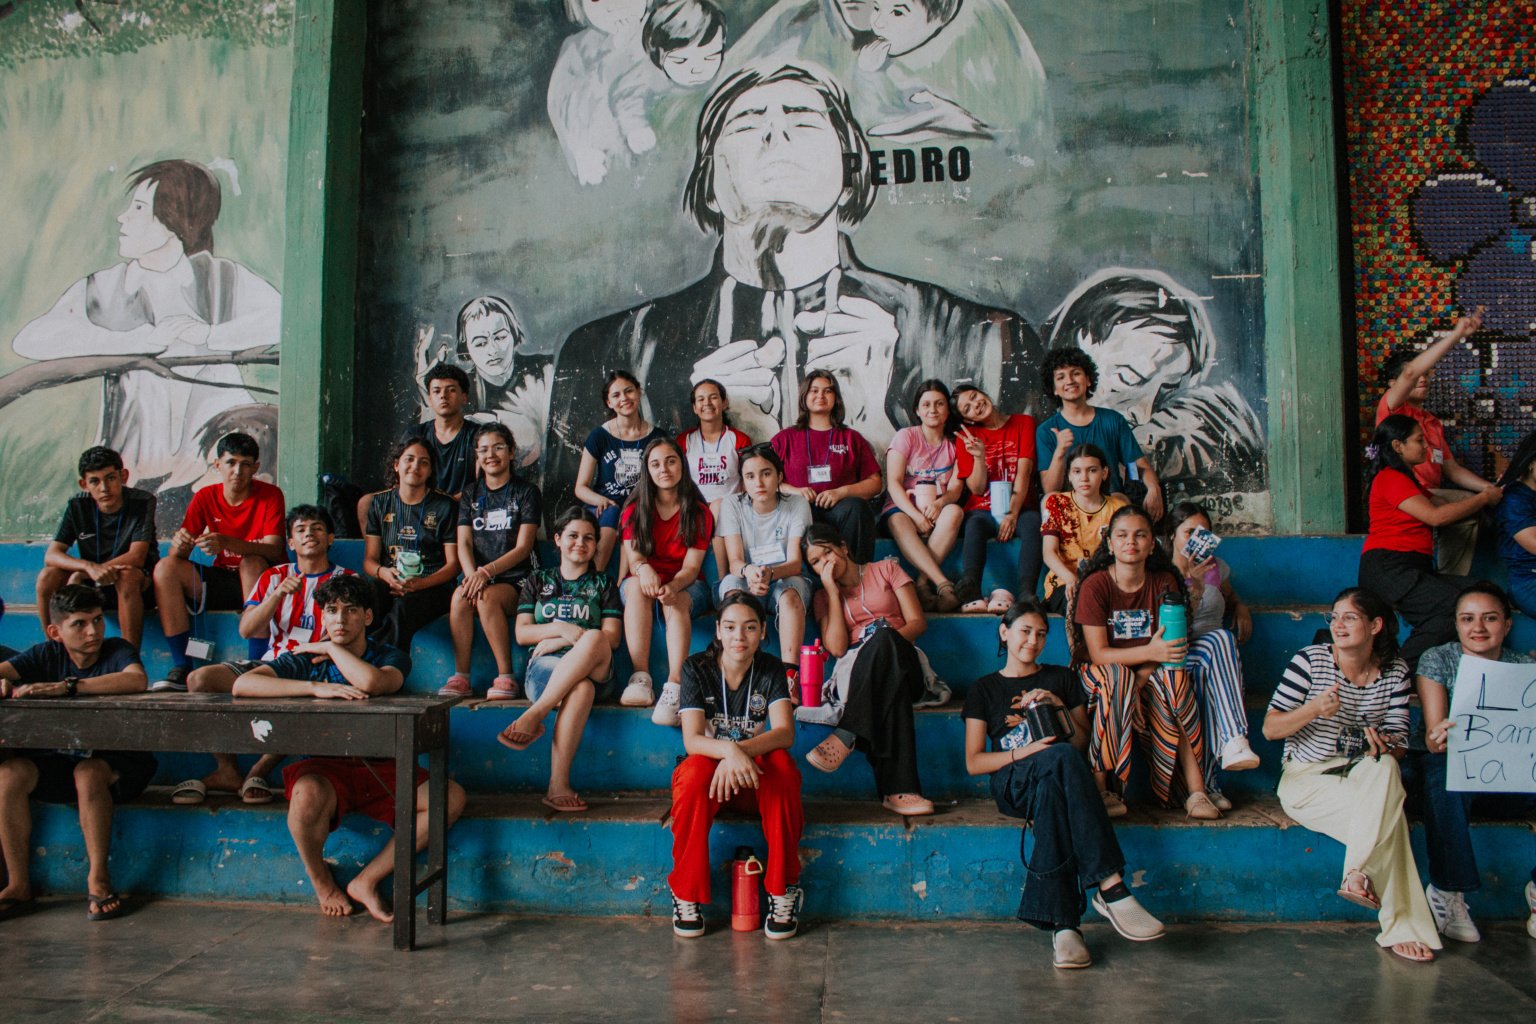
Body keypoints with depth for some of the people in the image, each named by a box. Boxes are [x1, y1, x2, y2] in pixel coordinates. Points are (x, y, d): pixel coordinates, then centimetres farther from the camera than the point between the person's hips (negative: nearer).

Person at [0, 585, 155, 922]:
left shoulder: (117, 650, -9)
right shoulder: (48, 654, 5)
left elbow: (137, 680, -32)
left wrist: (67, 686, -37)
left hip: (118, 761, -4)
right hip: (59, 759, 4)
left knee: (88, 772, -35)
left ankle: (98, 879, -22)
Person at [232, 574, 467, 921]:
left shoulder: (391, 658, 5)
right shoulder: (306, 658, 5)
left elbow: (372, 681, -21)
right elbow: (242, 685, -13)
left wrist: (331, 648, -6)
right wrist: (315, 687, -22)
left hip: (382, 768, 1)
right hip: (325, 767, -1)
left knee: (452, 797, -22)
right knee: (308, 796, -37)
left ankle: (367, 880, -8)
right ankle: (320, 880, -4)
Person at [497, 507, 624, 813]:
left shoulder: (603, 584, 21)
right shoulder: (538, 580, 24)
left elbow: (612, 637, 5)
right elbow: (522, 633, 11)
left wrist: (557, 641, -6)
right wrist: (563, 629, -8)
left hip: (593, 669, 0)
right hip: (543, 666, 0)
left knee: (594, 641, -40)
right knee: (581, 688, -40)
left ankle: (534, 715, -39)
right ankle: (559, 785, -43)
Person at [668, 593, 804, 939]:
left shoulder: (770, 670, -4)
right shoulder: (697, 668, -8)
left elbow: (785, 733, -18)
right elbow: (692, 740, -19)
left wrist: (741, 751, -36)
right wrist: (729, 750, -40)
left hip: (754, 780, 1)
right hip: (710, 772, -1)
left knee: (781, 763, -32)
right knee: (695, 770, -35)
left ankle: (783, 890, -19)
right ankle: (686, 894, -19)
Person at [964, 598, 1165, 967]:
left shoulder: (1061, 679, 23)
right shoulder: (984, 689, 17)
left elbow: (1083, 745, 17)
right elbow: (973, 763, 6)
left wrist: (1062, 708, 0)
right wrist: (1025, 752, -10)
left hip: (1057, 779, 2)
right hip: (1012, 785, -2)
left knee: (1051, 791, -41)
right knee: (1061, 757, -39)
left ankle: (1062, 923, -49)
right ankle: (1111, 887, -46)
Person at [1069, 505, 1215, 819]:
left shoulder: (1164, 582, -3)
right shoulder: (1095, 585, -13)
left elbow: (1170, 645, -6)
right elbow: (1098, 654, -17)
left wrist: (1143, 675, -25)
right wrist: (1150, 652, -31)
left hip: (1150, 672, 3)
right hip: (1100, 672, -3)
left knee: (1175, 677, -29)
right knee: (1118, 677, -36)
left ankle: (1196, 792, -28)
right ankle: (1100, 788, -30)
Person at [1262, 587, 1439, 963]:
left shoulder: (1395, 671, 3)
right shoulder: (1311, 660, -9)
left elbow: (1398, 743, 1)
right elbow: (1270, 728, -11)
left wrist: (1383, 746, -25)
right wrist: (1314, 710, -29)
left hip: (1364, 778, 3)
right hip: (1306, 780, -3)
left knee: (1385, 768, -33)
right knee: (1387, 814, -29)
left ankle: (1359, 874, -28)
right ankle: (1403, 928, -14)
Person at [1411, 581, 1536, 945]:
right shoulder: (1437, 660, -4)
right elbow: (1433, 732, -14)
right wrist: (1437, 740, -39)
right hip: (1448, 761, -2)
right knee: (1444, 779, -37)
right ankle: (1447, 891, -25)